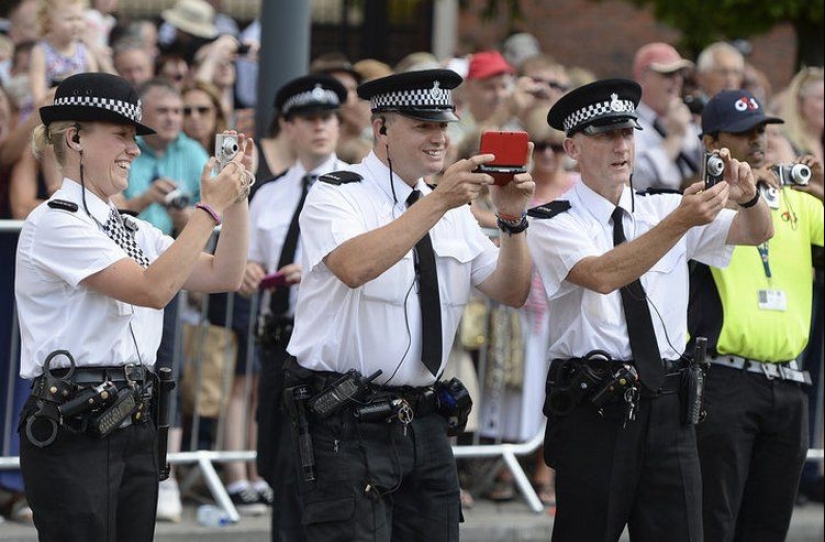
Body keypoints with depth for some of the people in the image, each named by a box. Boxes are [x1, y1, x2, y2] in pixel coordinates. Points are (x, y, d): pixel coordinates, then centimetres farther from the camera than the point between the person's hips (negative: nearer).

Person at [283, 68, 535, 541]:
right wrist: (437, 203, -31)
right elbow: (354, 267, -28)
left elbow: (512, 292, 8)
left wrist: (513, 219, -9)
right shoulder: (337, 196, -6)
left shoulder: (454, 211, 14)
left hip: (424, 425, 7)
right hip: (347, 427, -7)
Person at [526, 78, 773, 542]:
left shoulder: (664, 210, 14)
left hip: (668, 411, 4)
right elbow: (603, 275, -22)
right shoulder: (554, 224, -2)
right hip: (594, 412, -4)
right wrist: (681, 221, -31)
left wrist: (748, 196, -18)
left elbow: (758, 232, 5)